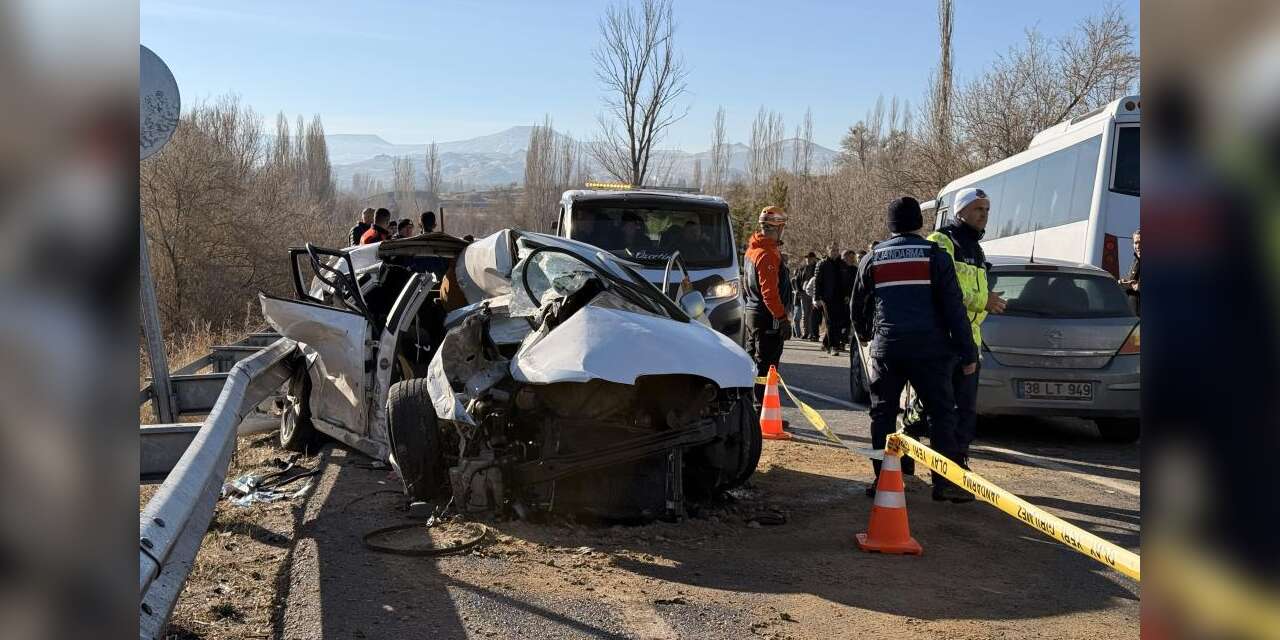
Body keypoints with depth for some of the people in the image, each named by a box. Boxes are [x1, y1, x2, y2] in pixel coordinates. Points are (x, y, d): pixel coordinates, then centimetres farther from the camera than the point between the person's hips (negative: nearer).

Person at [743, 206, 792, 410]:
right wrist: (782, 318, -21)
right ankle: (762, 412, -5)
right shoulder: (768, 253, -18)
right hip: (767, 316, -10)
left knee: (752, 361, 17)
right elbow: (769, 291, -22)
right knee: (766, 365, -7)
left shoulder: (752, 249, 14)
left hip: (752, 311, 10)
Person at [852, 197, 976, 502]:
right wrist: (968, 353, -1)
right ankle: (945, 482, -2)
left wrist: (866, 335, 38)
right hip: (929, 347, -2)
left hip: (886, 347, 3)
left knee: (883, 414, 10)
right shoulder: (935, 256, 0)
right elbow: (954, 308, -4)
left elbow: (857, 307, 18)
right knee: (941, 414, 2)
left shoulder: (873, 259, 10)